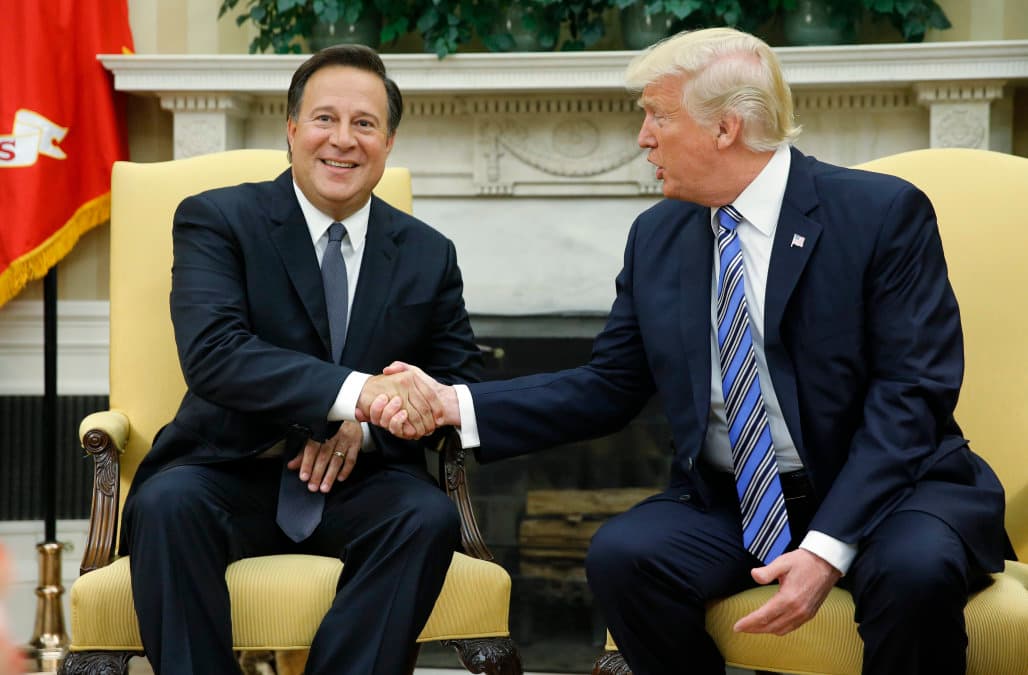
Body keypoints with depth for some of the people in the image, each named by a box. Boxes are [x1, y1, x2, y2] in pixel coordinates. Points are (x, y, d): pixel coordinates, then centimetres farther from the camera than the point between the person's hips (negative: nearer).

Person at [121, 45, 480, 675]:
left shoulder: (430, 255, 9)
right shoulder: (215, 220, -2)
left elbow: (461, 382, 9)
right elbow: (211, 353, -18)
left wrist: (366, 429, -13)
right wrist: (356, 390, -32)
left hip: (357, 484, 2)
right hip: (231, 474, -2)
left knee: (431, 517, -29)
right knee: (166, 502, -33)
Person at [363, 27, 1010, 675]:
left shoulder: (884, 212, -9)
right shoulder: (657, 238, 6)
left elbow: (913, 391, -14)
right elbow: (608, 388, 9)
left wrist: (829, 548, -24)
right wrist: (458, 404, -4)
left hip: (880, 489, -3)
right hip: (729, 501, 4)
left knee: (915, 568, -35)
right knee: (621, 554, -24)